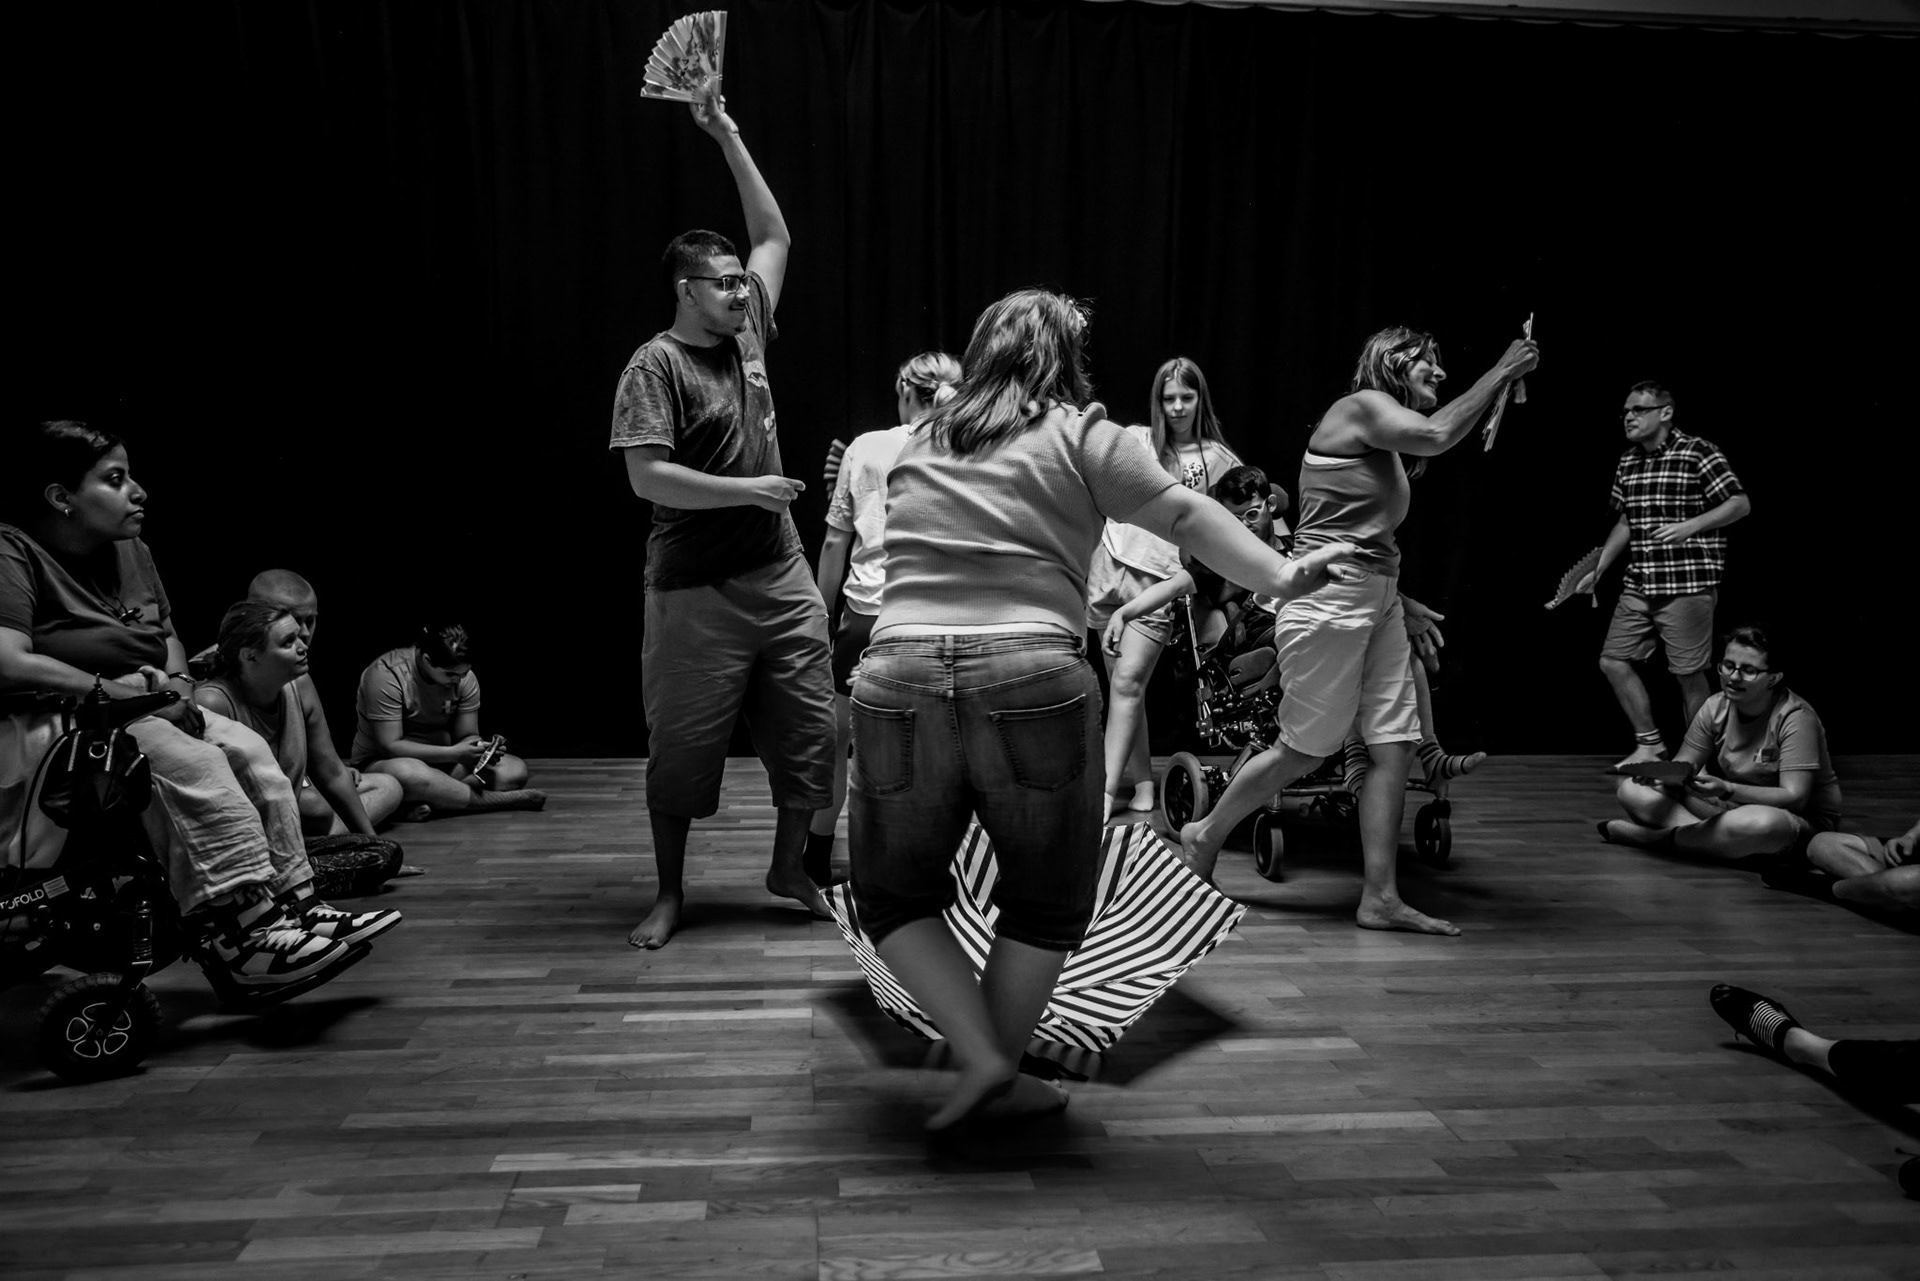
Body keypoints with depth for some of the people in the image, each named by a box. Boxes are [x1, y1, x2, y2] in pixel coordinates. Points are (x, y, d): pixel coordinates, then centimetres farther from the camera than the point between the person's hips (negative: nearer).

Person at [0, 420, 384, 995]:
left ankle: (296, 906, -9)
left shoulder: (130, 550, 13)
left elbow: (170, 639, 21)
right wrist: (107, 686, -25)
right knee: (193, 765, -29)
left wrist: (177, 681, 0)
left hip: (150, 707, 8)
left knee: (248, 749, -11)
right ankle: (249, 936, -29)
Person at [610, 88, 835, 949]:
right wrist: (748, 490, -18)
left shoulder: (749, 332, 10)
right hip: (697, 590, -6)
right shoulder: (656, 364, -9)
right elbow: (647, 477, -18)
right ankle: (669, 892, 21)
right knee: (683, 745, 5)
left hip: (782, 576, 6)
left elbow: (775, 233, 17)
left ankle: (789, 865, 27)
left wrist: (728, 138, 14)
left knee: (809, 730, 9)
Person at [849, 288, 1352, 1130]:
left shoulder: (917, 443, 19)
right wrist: (1281, 578, 1)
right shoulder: (1079, 435, 6)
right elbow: (1185, 515, -1)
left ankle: (978, 1058, 10)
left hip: (900, 683, 3)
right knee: (1044, 904, 17)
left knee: (893, 896, 20)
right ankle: (1001, 1079, 23)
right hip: (1032, 688, -2)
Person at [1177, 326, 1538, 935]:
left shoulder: (1386, 442, 19)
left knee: (1394, 745, 3)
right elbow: (1435, 436, -23)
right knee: (1303, 750, 0)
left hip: (1378, 598, 9)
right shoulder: (1361, 405, -6)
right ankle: (1205, 835, 21)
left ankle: (1380, 897, 7)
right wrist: (1501, 371, -13)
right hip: (1331, 594, -9)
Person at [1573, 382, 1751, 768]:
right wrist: (1598, 569, 15)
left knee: (1689, 674, -1)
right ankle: (1650, 744, 16)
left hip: (1689, 585, -7)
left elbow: (1741, 503, -8)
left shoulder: (1699, 453, -7)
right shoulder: (1628, 462, 12)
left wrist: (1690, 526, -20)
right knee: (1613, 659, 3)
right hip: (1639, 586, 7)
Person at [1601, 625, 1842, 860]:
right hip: (1730, 807, 5)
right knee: (1632, 790, -11)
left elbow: (1795, 798, -25)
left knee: (1764, 823, -44)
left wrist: (1727, 790, -39)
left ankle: (1657, 837, -24)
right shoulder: (1716, 707, -2)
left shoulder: (1795, 718, -19)